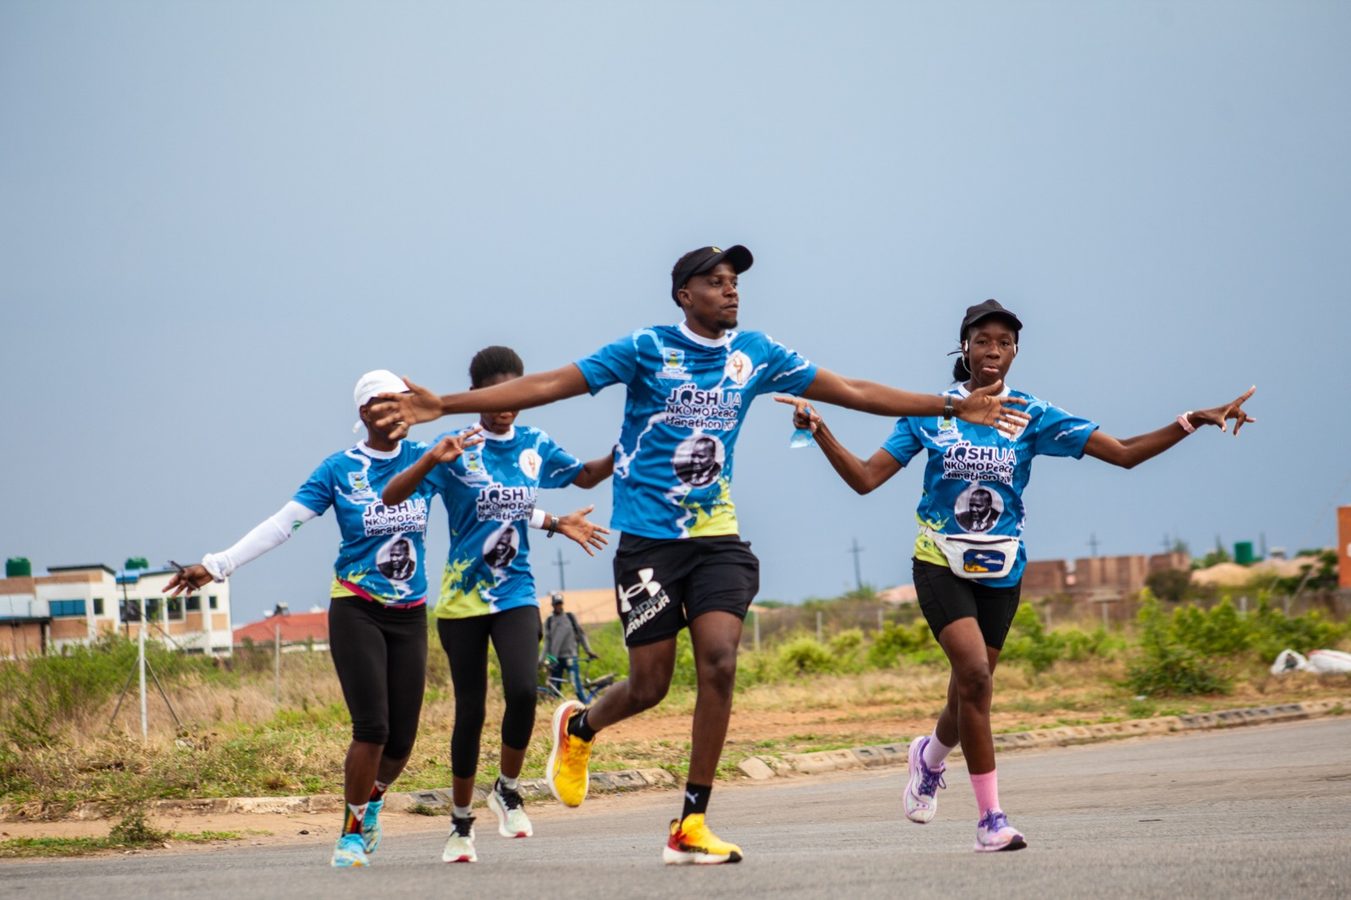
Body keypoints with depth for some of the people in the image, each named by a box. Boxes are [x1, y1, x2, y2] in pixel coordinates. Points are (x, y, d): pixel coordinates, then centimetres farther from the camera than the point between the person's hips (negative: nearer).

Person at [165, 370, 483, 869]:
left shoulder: (425, 458, 3)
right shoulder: (340, 469, -4)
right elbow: (283, 523, -7)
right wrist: (217, 565, -12)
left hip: (410, 615, 3)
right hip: (356, 610, -3)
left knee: (402, 739, 1)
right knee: (372, 728, -15)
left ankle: (373, 798, 34)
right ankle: (352, 833, 1)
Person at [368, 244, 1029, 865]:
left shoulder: (755, 354, 5)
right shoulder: (646, 350, -7)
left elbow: (850, 392, 11)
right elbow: (548, 385, -9)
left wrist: (953, 406, 10)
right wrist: (442, 406, -15)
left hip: (717, 537, 3)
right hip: (649, 538, -3)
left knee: (719, 662, -15)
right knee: (649, 685, -2)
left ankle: (691, 826, -8)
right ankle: (579, 727, 35)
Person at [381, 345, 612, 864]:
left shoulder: (535, 446, 5)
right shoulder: (458, 451, -8)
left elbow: (586, 476, 22)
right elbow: (391, 497, -16)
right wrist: (431, 460, -33)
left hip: (516, 594, 2)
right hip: (463, 599, -2)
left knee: (523, 690, -20)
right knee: (470, 710, 2)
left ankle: (507, 792, 3)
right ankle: (461, 822, 18)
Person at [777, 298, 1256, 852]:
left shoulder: (1032, 417, 0)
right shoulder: (930, 413, -1)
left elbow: (1125, 453, -2)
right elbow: (865, 478, -2)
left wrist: (1194, 421, -11)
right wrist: (820, 433, -16)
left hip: (999, 572, 2)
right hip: (941, 565, -2)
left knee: (970, 690, 8)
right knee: (974, 675, -22)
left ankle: (931, 755, 45)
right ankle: (990, 818, -16)